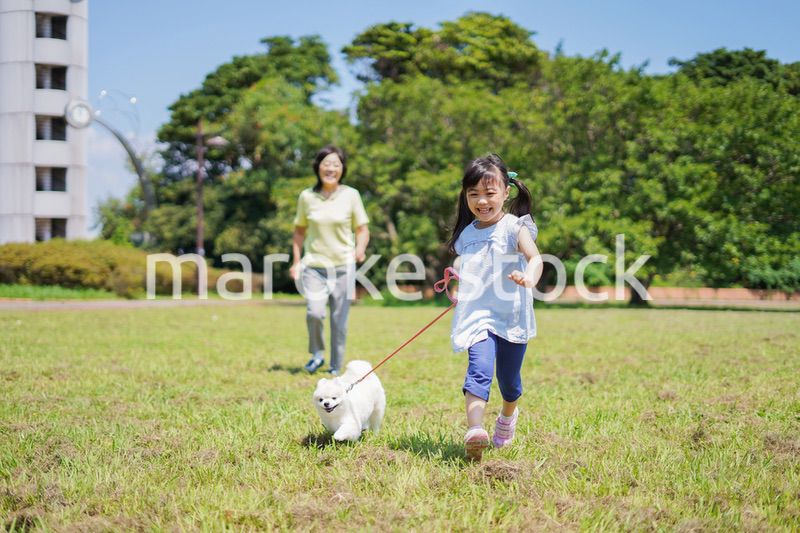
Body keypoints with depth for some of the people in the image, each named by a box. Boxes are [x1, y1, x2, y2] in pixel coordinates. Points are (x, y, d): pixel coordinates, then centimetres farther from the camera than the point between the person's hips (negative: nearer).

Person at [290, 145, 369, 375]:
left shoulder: (351, 195, -1)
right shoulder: (306, 196, 2)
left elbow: (362, 229, 5)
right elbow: (299, 231, 13)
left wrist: (360, 248, -15)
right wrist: (296, 261, 8)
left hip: (343, 266, 0)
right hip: (314, 265, 0)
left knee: (339, 320, 2)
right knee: (314, 313, -17)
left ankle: (336, 367, 18)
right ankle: (316, 354, 9)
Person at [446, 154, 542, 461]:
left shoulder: (515, 227, -5)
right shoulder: (466, 234, 10)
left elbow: (535, 257, -24)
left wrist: (529, 277, -43)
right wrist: (455, 280, 11)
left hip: (512, 317, -2)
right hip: (477, 316, 2)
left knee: (509, 379, 13)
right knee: (480, 369, -23)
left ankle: (508, 416, 46)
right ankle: (474, 432, -38)